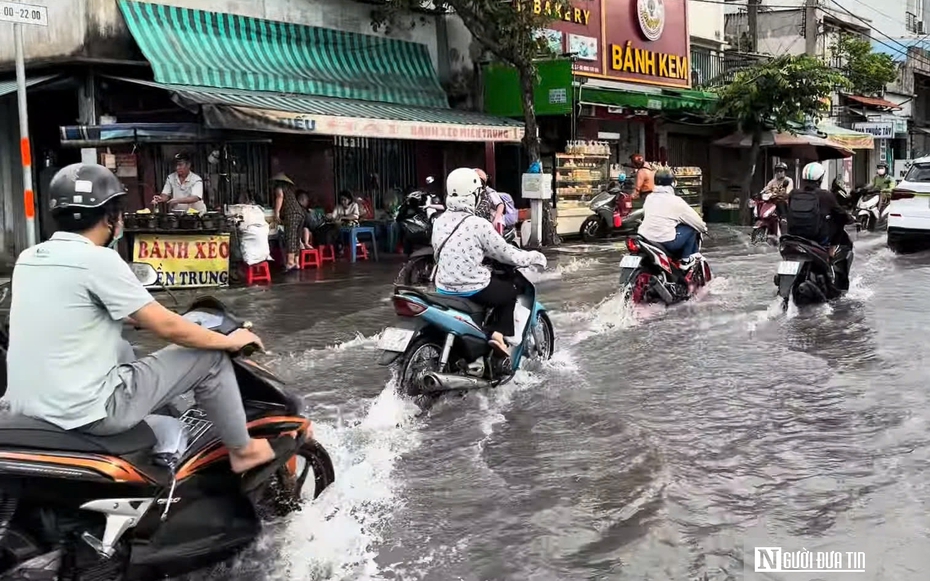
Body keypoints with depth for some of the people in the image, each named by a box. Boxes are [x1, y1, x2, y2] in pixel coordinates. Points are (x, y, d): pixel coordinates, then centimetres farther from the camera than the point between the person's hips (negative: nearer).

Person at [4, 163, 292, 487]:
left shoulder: (28, 259, 8)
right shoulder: (97, 260, -15)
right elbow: (167, 328, -12)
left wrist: (143, 316, 32)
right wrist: (230, 340, 1)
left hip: (28, 408, 9)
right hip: (87, 411, -8)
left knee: (121, 348, 33)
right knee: (210, 357, 2)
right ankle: (243, 451, 17)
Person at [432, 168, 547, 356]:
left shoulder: (439, 222, 2)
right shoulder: (478, 225, -17)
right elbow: (506, 254, -10)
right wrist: (534, 257, 6)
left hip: (444, 288, 7)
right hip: (472, 289, -6)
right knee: (510, 291, 20)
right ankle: (499, 334, 6)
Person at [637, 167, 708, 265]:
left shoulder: (649, 198, 10)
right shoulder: (675, 201, -6)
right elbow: (693, 218, 3)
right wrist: (703, 228, 23)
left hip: (644, 239, 7)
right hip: (665, 241, -7)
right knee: (691, 228, 10)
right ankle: (686, 259, 14)